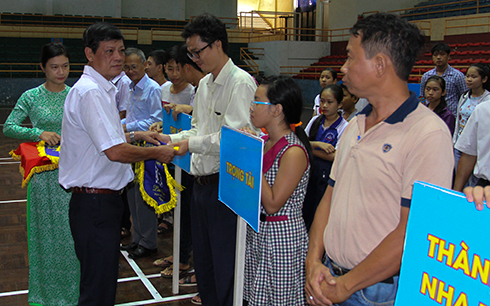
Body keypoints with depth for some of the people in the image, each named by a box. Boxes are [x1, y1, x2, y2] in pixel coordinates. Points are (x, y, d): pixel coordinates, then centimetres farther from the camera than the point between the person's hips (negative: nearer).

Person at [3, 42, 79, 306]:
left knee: (73, 232, 5)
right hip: (44, 174, -1)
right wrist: (39, 133, -18)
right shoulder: (31, 97, -1)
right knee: (46, 231, 7)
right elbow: (8, 128, -5)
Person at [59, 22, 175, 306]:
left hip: (104, 198, 11)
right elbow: (116, 152, -25)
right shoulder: (91, 92, -19)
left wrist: (135, 135, 19)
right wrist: (157, 152, -12)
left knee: (104, 279, 20)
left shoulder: (101, 89, 15)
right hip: (95, 200, -11)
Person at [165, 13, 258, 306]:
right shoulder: (204, 84, 15)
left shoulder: (241, 82, -13)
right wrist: (172, 139, 6)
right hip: (201, 182, 9)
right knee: (203, 262, 20)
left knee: (225, 265, 1)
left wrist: (192, 145, -16)